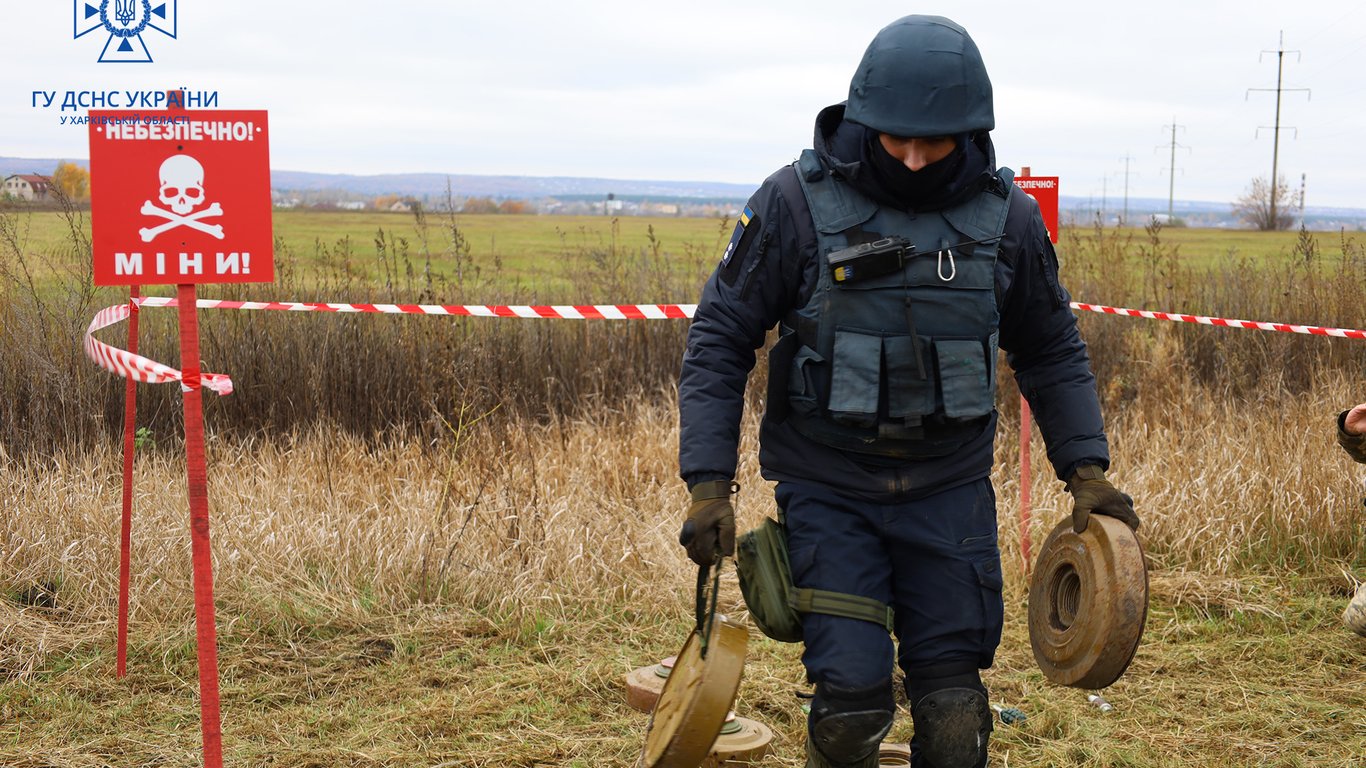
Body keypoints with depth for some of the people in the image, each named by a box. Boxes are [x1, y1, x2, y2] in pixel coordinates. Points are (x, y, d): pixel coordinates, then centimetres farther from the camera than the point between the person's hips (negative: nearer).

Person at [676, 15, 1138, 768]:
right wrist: (708, 481, -12)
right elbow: (719, 340, -4)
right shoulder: (796, 201, -10)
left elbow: (1052, 351, 13)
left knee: (953, 706, 2)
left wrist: (1086, 468, 2)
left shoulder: (1007, 216, -1)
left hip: (951, 489, 2)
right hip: (827, 488, -2)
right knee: (852, 699, -10)